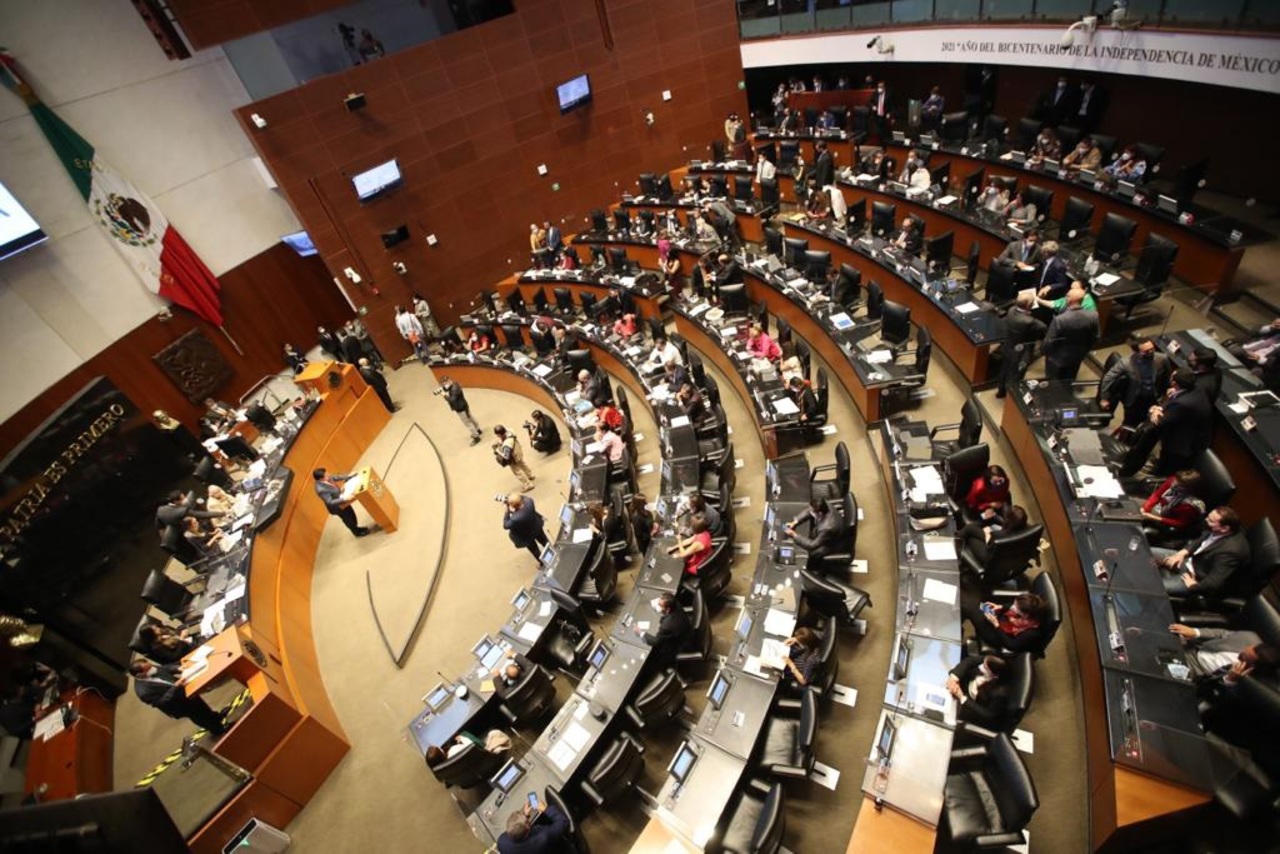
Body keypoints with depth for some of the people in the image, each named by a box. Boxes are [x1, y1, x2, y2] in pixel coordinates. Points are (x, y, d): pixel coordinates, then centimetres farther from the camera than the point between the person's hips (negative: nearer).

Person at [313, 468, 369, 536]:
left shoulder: (327, 478, -18)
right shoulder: (321, 490, -39)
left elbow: (337, 477, 1)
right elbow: (330, 502, -34)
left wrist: (351, 476, -3)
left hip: (341, 499, 7)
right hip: (337, 507, -7)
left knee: (351, 514, 27)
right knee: (348, 519, 17)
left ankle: (356, 528, 53)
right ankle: (357, 532, 43)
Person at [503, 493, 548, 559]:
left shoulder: (516, 519, -46)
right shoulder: (529, 501, -33)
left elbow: (506, 526, -25)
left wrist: (506, 511, -24)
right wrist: (515, 497, -20)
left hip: (527, 536, -4)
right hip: (537, 527, 5)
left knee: (534, 550, 27)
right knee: (545, 541, 34)